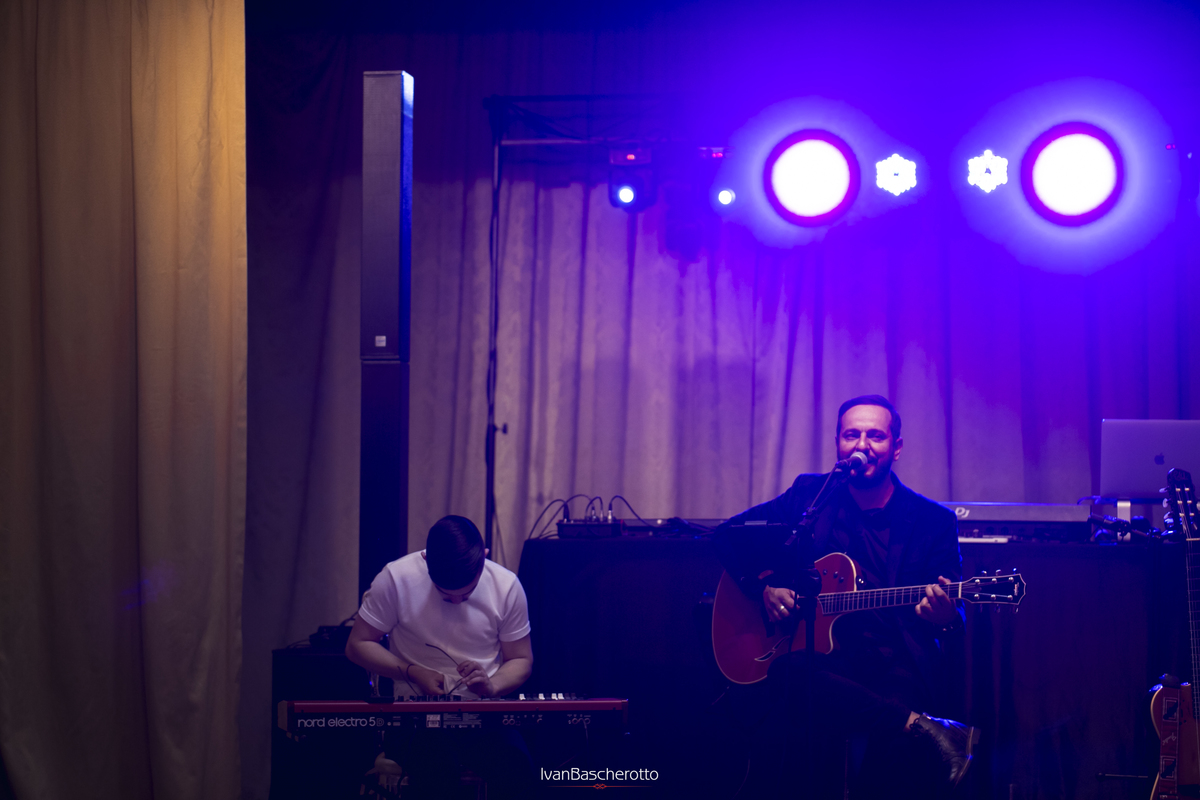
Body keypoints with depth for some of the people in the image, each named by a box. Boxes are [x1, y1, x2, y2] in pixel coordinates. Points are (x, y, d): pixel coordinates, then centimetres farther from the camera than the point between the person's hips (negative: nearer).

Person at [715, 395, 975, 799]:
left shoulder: (934, 521, 6)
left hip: (895, 673, -3)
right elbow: (729, 534, 17)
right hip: (820, 665, 3)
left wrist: (946, 619, -22)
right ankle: (923, 729, -31)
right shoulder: (810, 496, 11)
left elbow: (953, 617, 3)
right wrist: (763, 587, 0)